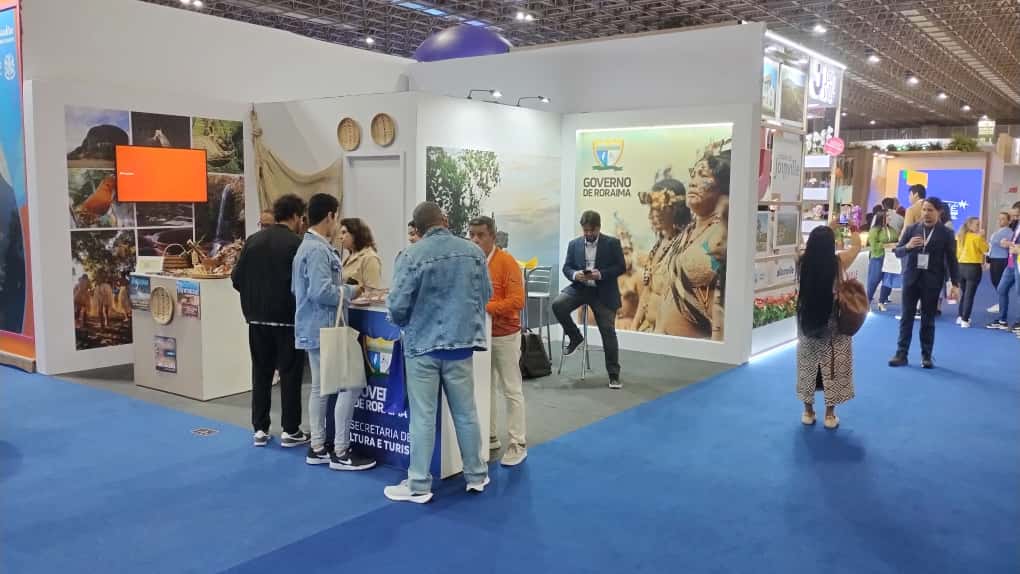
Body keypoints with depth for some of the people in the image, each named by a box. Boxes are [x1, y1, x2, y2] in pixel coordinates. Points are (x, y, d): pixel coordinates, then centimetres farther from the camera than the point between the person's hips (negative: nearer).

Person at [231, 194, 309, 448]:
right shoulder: (297, 244, -12)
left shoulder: (253, 240, 3)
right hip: (287, 319, -5)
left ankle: (260, 429, 17)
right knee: (290, 374, 5)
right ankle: (290, 431, 10)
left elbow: (237, 278, 2)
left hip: (258, 318, 5)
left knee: (261, 373, 12)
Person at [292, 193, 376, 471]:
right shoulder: (318, 250, -19)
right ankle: (340, 452, 1)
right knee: (349, 385, -5)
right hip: (325, 329, -11)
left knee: (320, 387, 14)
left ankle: (317, 448, 22)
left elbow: (297, 289, 19)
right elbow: (321, 292, -28)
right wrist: (350, 291, -12)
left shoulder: (307, 246, 15)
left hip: (316, 328, 11)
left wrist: (342, 287, 14)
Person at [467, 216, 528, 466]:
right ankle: (489, 437, 24)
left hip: (504, 335, -5)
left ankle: (518, 444, 11)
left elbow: (517, 301, -19)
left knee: (511, 391, 3)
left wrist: (485, 308, -24)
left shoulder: (507, 262, -13)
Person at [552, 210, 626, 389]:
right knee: (557, 305, -24)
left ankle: (614, 375, 7)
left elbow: (621, 267, -5)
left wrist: (601, 274, -20)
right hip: (580, 287, 3)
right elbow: (566, 267, 6)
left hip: (603, 292, -3)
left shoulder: (612, 243, -2)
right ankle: (575, 337, 1)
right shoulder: (574, 244, 7)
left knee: (608, 332, -4)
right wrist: (575, 274, -17)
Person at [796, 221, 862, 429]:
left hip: (807, 320, 3)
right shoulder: (838, 262, -15)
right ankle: (830, 414, 15)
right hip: (833, 322, -3)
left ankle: (808, 411, 22)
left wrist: (831, 226, 24)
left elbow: (816, 243, 15)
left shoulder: (803, 262, -8)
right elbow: (857, 245, 5)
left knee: (808, 364, 14)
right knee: (832, 366, 8)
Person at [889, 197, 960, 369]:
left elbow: (952, 260, 0)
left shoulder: (946, 233, 0)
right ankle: (901, 354, 6)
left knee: (928, 320, 5)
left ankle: (926, 356, 13)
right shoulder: (911, 229, 5)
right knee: (906, 317, 3)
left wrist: (955, 284, -5)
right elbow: (898, 252, 4)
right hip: (911, 279, 2)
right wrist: (908, 246, -18)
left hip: (932, 281, -2)